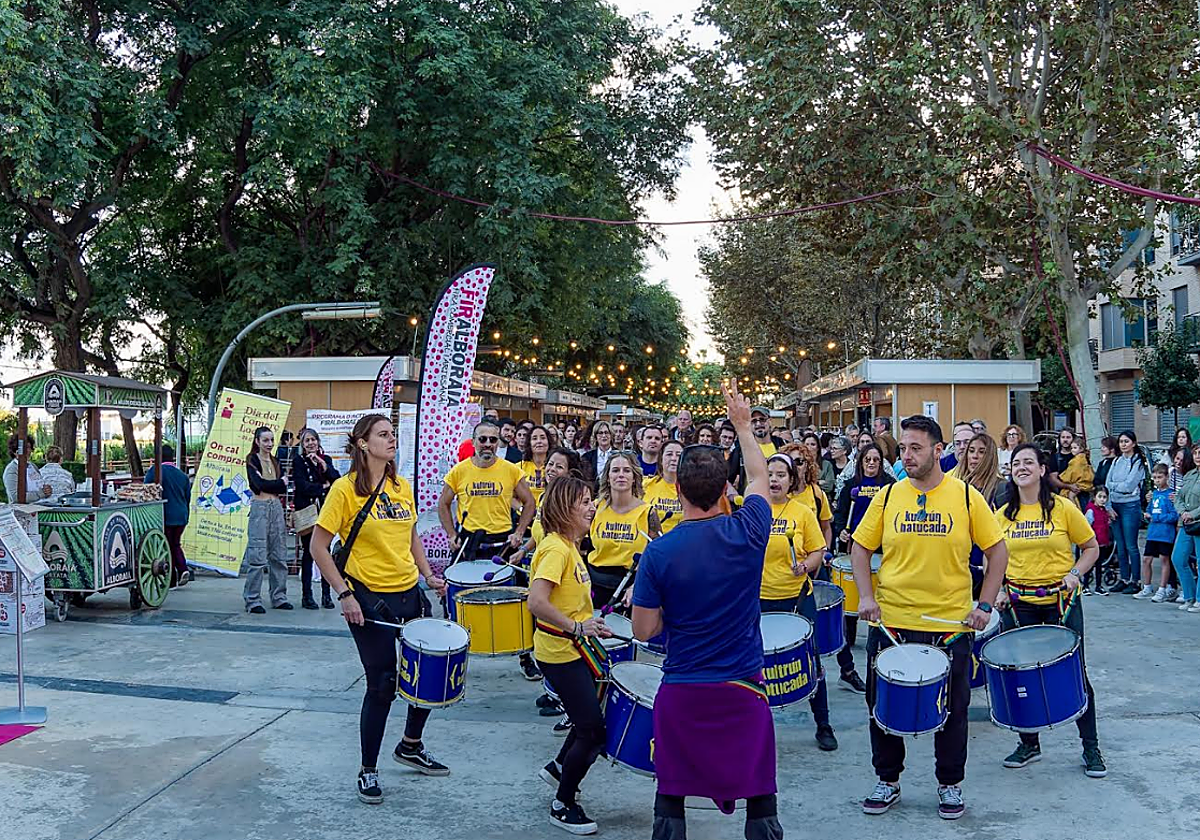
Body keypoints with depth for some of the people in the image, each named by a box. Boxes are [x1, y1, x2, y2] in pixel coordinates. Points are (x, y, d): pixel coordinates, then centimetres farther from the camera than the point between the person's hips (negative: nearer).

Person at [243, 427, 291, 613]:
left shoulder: (275, 462, 16)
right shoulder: (252, 460, 0)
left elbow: (284, 488, 5)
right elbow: (259, 484, -14)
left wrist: (267, 484, -11)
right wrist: (279, 483, -2)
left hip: (277, 507, 6)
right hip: (259, 507, -6)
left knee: (279, 554, 7)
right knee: (257, 556, -6)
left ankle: (279, 597, 15)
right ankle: (253, 600, -1)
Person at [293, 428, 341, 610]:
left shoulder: (326, 459, 13)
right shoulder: (299, 461, 3)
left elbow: (337, 480, 0)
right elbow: (301, 485, -9)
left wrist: (324, 465, -12)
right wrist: (322, 487, -3)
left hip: (325, 511, 3)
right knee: (308, 552, 0)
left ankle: (326, 594, 8)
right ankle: (307, 595, 7)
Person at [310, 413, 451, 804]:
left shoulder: (402, 487, 7)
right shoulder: (345, 489, -12)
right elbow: (319, 547, -11)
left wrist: (429, 575, 6)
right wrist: (344, 594, -16)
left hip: (409, 593, 7)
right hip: (369, 598, -6)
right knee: (382, 684, -2)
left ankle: (411, 746, 37)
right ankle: (368, 771, 18)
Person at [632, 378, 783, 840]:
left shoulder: (659, 552, -12)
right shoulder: (747, 533, -9)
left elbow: (644, 631, -5)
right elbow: (759, 476, 12)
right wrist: (742, 424, 23)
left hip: (681, 693, -1)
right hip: (743, 690, 1)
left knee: (671, 795, 14)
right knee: (759, 795, 11)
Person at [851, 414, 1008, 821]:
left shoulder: (966, 497, -5)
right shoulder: (888, 496, -1)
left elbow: (997, 551, 2)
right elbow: (860, 548, 6)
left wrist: (985, 604, -6)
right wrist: (866, 596, -6)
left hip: (950, 624, -1)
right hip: (890, 622, 1)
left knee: (952, 710, 11)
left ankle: (950, 784, 30)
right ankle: (888, 780, 29)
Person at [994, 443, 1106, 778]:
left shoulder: (1063, 508, -5)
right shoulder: (1003, 515, 3)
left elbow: (1092, 548, 3)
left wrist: (1075, 575, -13)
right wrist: (998, 590, -2)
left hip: (1061, 601, -3)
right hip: (1018, 603, 3)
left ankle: (1091, 747, 17)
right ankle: (1029, 744, 22)